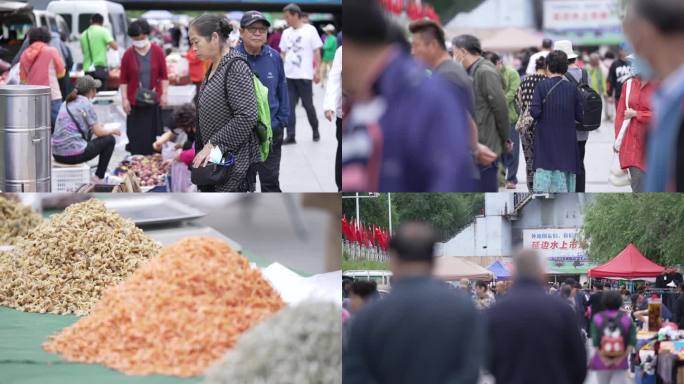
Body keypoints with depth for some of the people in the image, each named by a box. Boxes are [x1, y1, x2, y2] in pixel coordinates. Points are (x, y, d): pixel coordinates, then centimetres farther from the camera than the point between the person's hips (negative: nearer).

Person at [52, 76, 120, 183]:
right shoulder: (86, 104, -7)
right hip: (73, 155, -8)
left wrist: (97, 126, 33)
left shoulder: (66, 103, 15)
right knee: (110, 139, 9)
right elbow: (98, 132, -6)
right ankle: (98, 178, 11)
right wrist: (113, 130, 13)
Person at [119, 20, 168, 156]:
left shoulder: (157, 51, -1)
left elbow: (164, 76, 3)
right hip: (135, 101, 0)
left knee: (152, 134, 5)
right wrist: (124, 99, -4)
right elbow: (124, 79, 1)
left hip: (153, 101, 1)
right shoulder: (128, 54, -2)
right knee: (136, 136, 0)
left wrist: (164, 94, -2)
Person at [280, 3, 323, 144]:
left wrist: (317, 71, -7)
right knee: (289, 106, -1)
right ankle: (290, 136, 0)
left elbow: (317, 52, -2)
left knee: (308, 105, 4)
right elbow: (283, 53, 16)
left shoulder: (310, 30, -3)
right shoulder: (286, 33, 10)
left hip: (304, 75, -4)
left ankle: (315, 131, 24)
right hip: (288, 75, 4)